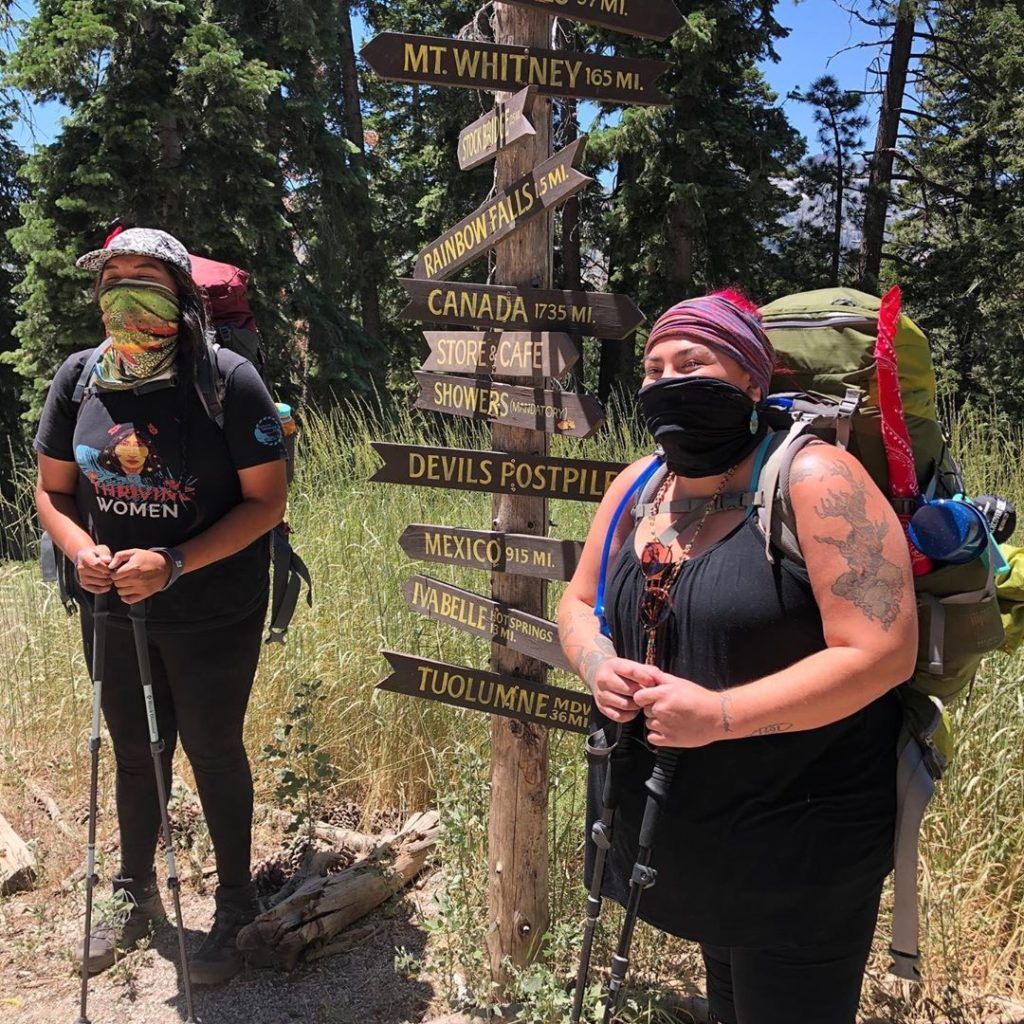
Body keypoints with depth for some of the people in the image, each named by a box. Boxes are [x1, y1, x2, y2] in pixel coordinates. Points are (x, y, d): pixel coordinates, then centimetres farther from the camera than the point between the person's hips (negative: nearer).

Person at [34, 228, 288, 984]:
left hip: (213, 615, -4)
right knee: (135, 753, 20)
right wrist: (82, 550, -16)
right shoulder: (79, 376, -4)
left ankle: (234, 907, 34)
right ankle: (138, 897, 44)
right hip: (113, 610, 4)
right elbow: (53, 490, 5)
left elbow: (266, 501, -16)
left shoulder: (228, 379, -17)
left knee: (214, 753, 11)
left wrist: (172, 565, -25)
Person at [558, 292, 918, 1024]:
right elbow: (579, 603, 11)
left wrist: (717, 715, -28)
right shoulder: (641, 485, 2)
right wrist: (598, 666, -12)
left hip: (793, 839, -6)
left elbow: (883, 652, -25)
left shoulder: (814, 481, -21)